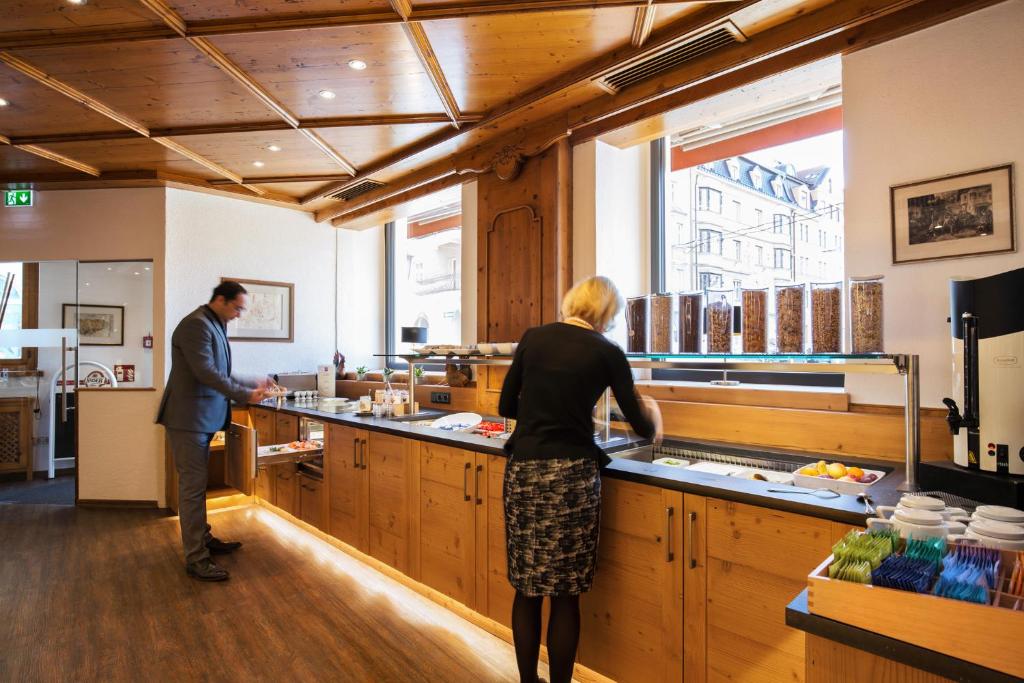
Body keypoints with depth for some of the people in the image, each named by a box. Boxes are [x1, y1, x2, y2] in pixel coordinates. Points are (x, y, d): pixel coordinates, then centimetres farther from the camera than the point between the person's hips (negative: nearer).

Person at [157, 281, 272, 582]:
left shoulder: (215, 326, 15)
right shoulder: (196, 324, -16)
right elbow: (207, 373, -23)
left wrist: (255, 383, 15)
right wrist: (246, 396, -18)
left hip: (202, 418, 10)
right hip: (188, 418, -10)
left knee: (197, 483, 18)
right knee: (193, 486, -5)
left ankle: (202, 539, 30)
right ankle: (196, 560, 2)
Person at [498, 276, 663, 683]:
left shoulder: (533, 338, 5)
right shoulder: (607, 353, -2)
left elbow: (506, 407, 9)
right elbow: (641, 426, 5)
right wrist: (652, 418, 27)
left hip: (523, 470, 3)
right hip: (571, 474, -3)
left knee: (527, 587, 16)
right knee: (565, 594, 11)